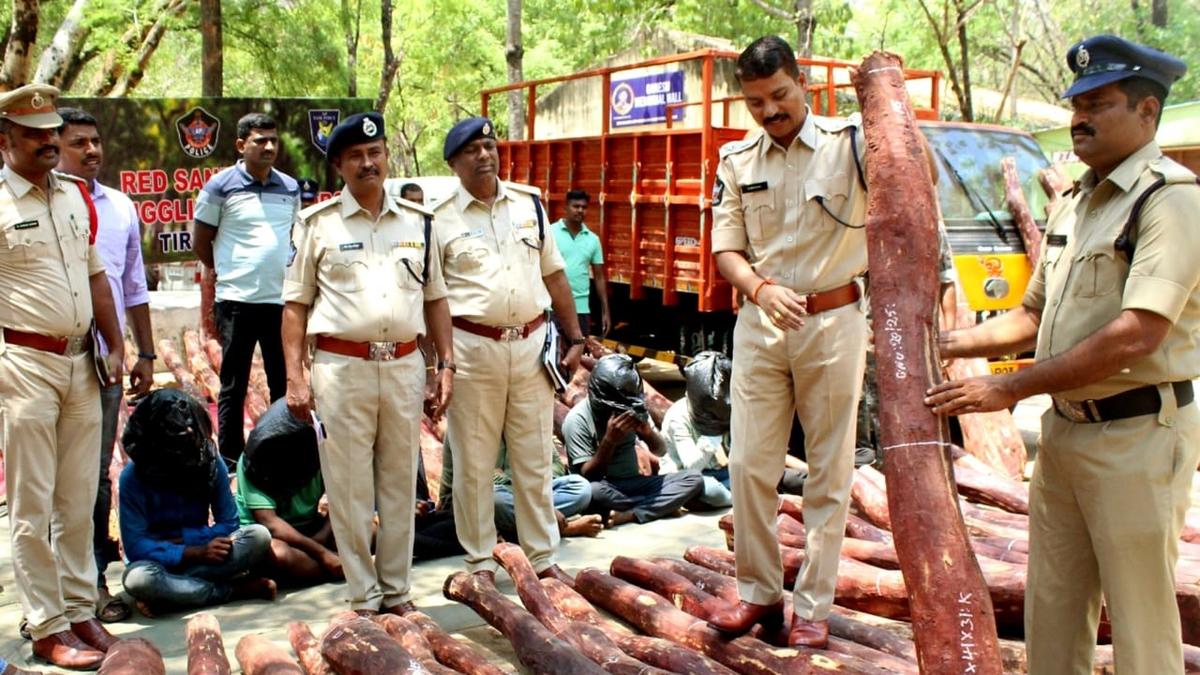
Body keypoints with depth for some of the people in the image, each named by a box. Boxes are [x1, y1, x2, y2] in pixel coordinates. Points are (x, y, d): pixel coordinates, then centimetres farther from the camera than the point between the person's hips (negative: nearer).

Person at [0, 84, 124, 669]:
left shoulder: (77, 196, 12)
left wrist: (115, 346, 12)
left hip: (81, 362, 6)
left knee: (78, 499, 12)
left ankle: (79, 610, 23)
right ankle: (47, 628, 10)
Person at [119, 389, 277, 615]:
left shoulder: (210, 463, -6)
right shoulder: (134, 476, -14)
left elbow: (228, 524, -5)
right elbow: (135, 546, -17)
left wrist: (179, 539, -17)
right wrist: (195, 552, -25)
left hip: (199, 552, 3)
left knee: (259, 536, -22)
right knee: (139, 578, -38)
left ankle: (170, 596, -25)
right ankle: (236, 591, -24)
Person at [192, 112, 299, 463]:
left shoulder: (290, 188, 9)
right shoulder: (220, 186, -3)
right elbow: (200, 243, 4)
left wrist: (282, 270, 11)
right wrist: (232, 270, 10)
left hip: (282, 299, 4)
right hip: (237, 301, -3)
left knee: (285, 381, 10)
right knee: (233, 385, 6)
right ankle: (230, 461, 17)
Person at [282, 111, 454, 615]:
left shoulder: (418, 222, 10)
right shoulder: (317, 224, 3)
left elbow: (435, 298, 14)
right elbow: (296, 303, 2)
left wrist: (446, 364, 7)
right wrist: (295, 377, -5)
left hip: (404, 366, 3)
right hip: (341, 367, -2)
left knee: (400, 485, 10)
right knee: (350, 490, 3)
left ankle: (396, 590, 24)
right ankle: (364, 597, 16)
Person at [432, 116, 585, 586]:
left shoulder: (529, 203, 8)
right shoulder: (440, 218, -2)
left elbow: (554, 275, 12)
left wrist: (574, 338, 9)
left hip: (531, 343, 3)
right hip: (472, 347, -3)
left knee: (535, 459, 10)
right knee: (473, 463, 6)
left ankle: (543, 557, 22)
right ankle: (480, 561, 21)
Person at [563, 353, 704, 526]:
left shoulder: (632, 407, 1)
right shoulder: (577, 419, -13)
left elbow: (661, 451, 7)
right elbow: (587, 477, -18)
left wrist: (647, 432, -15)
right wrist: (609, 440, -29)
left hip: (633, 483, 5)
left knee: (694, 478, -15)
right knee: (592, 490, -40)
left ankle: (628, 515, -24)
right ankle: (660, 506, -16)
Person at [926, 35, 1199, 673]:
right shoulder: (1073, 202, 13)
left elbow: (1136, 335, -24)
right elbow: (1033, 317, 19)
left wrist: (1010, 387, -22)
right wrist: (942, 343, 8)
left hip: (1137, 435, -8)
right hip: (1064, 429, 8)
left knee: (1140, 623, 4)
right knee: (1051, 609, 15)